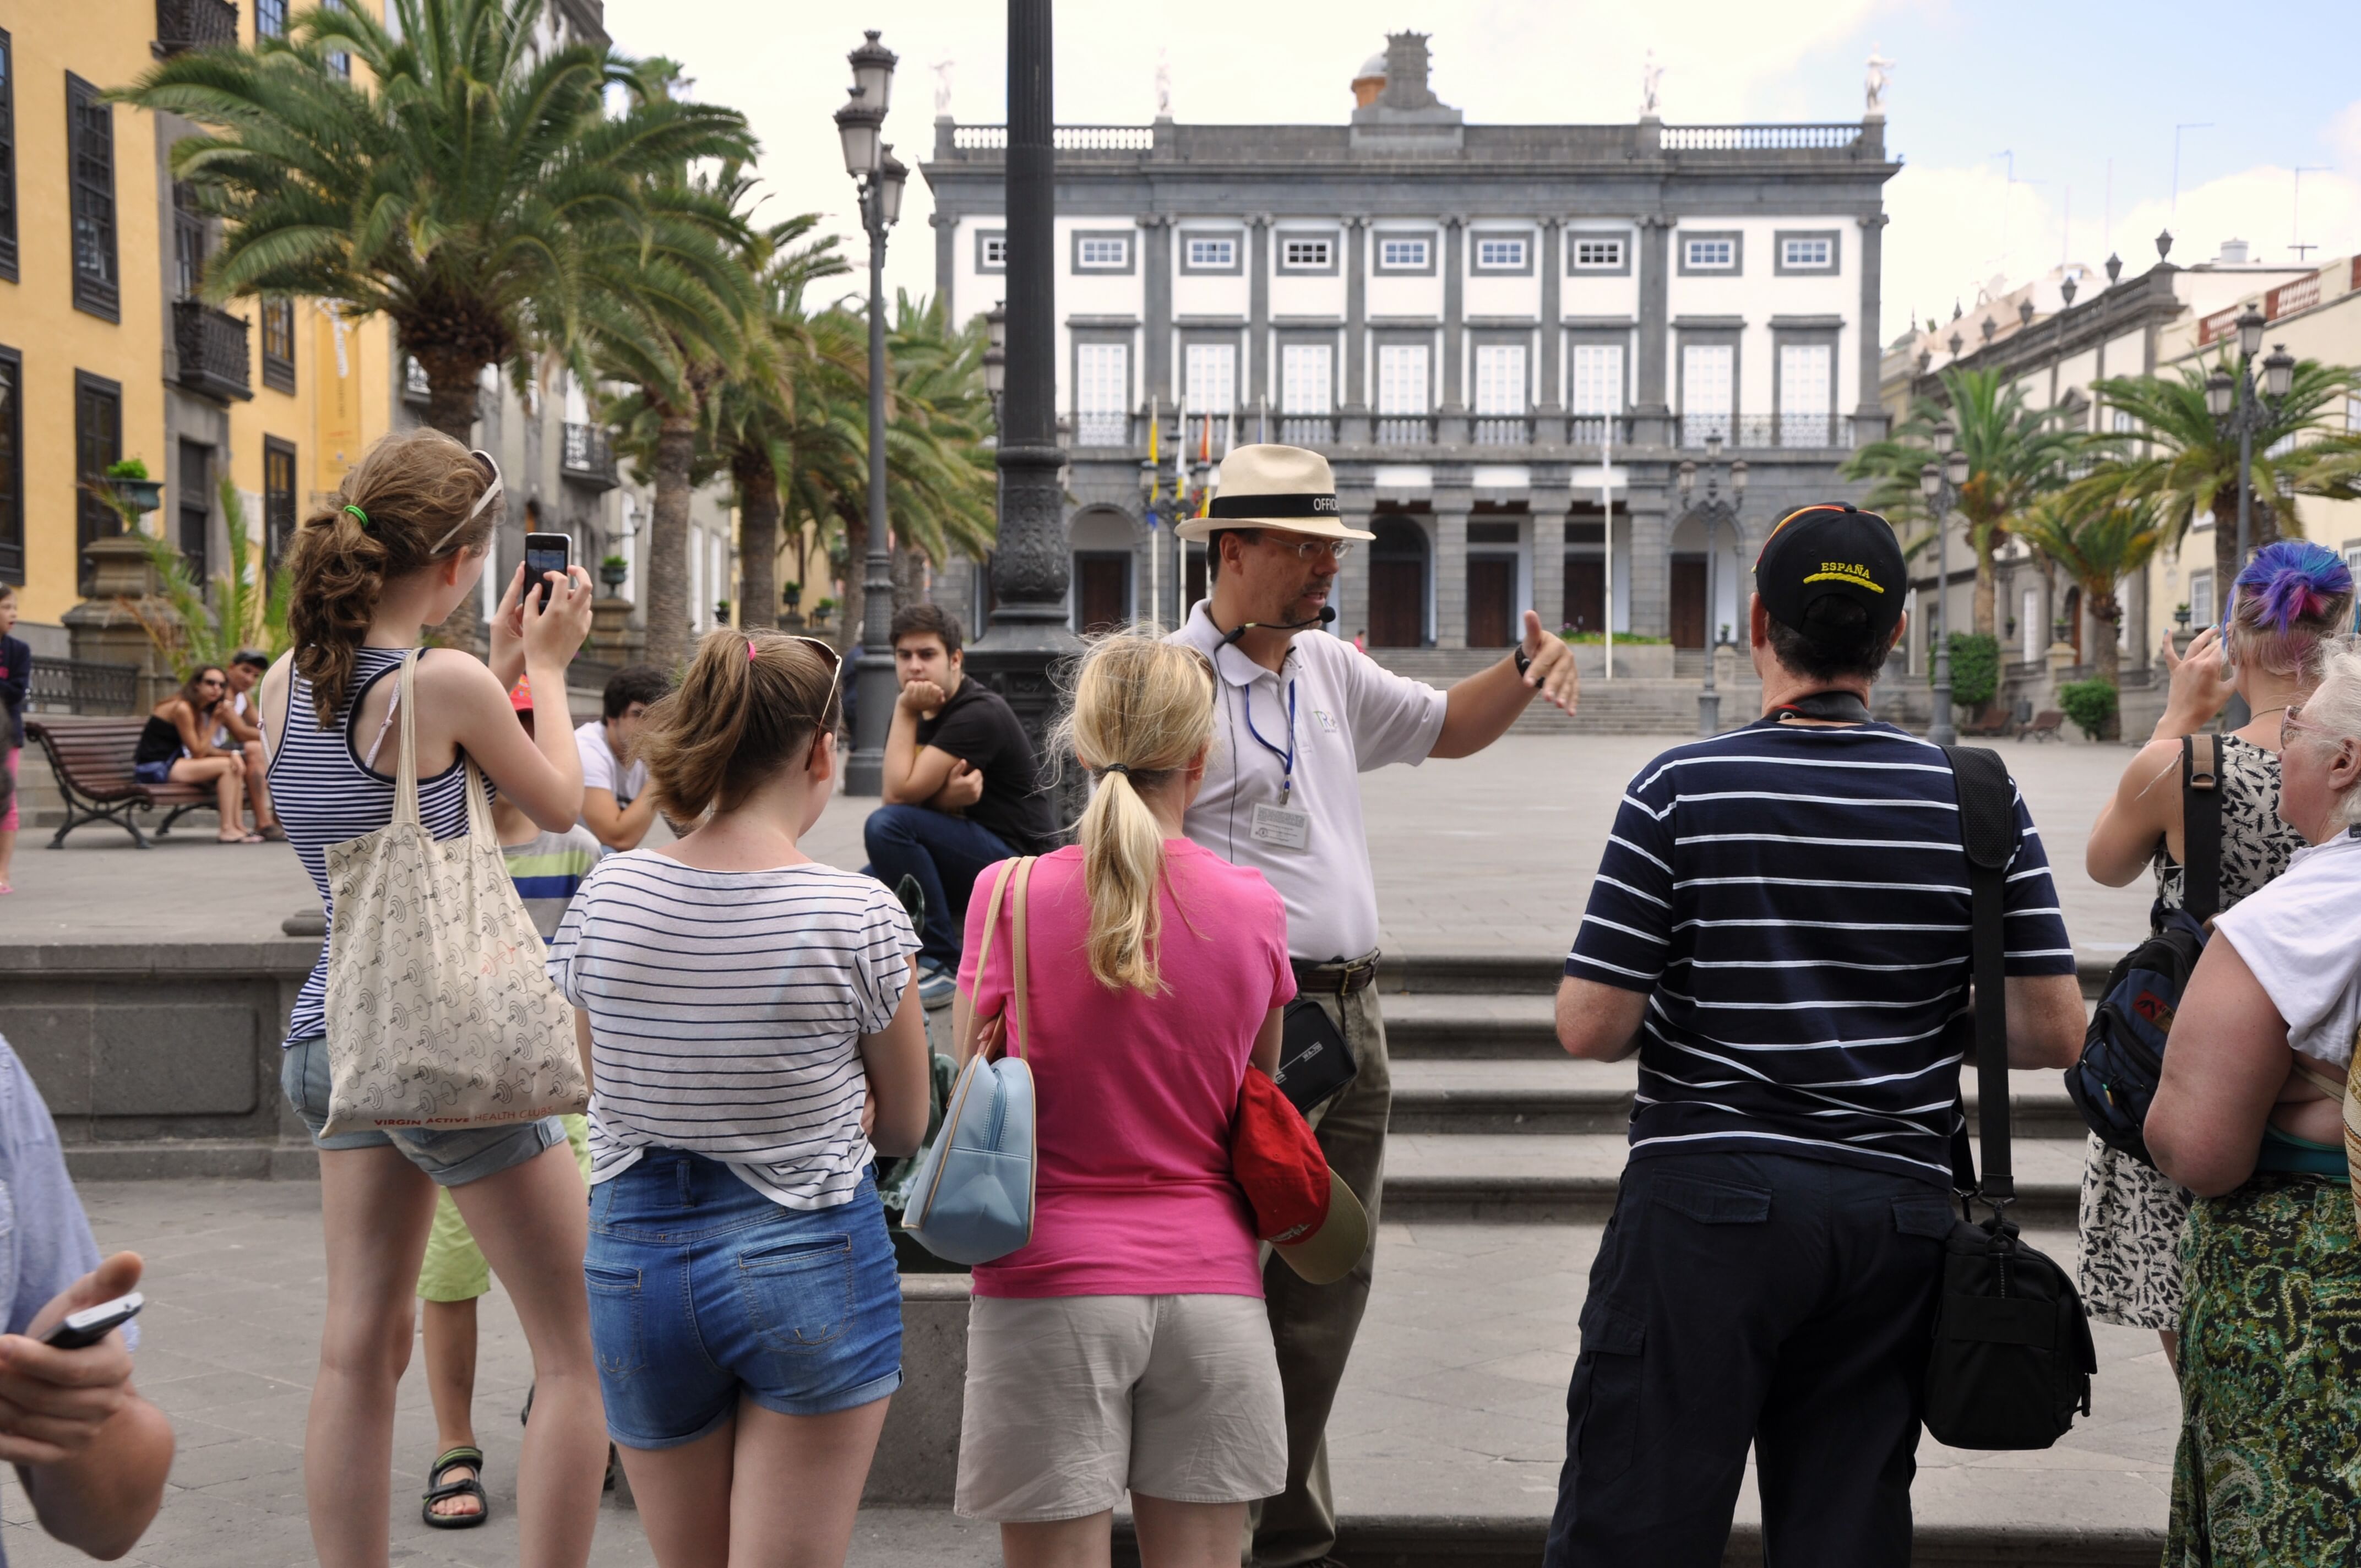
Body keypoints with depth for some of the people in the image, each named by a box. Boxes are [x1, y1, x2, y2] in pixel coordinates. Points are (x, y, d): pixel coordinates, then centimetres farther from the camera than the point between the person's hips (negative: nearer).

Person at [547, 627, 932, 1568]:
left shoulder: (605, 899, -5)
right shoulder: (861, 917, -14)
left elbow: (607, 1092, 9)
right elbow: (903, 1126, -2)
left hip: (635, 1257, 4)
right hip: (808, 1261, -4)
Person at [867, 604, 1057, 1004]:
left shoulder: (979, 713, -18)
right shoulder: (923, 715, 9)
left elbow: (902, 792, -23)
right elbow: (897, 795, -3)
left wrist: (904, 711, -15)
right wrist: (948, 796, -24)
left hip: (1014, 859, -9)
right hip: (963, 859, 9)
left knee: (886, 825, -26)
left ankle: (942, 966, -18)